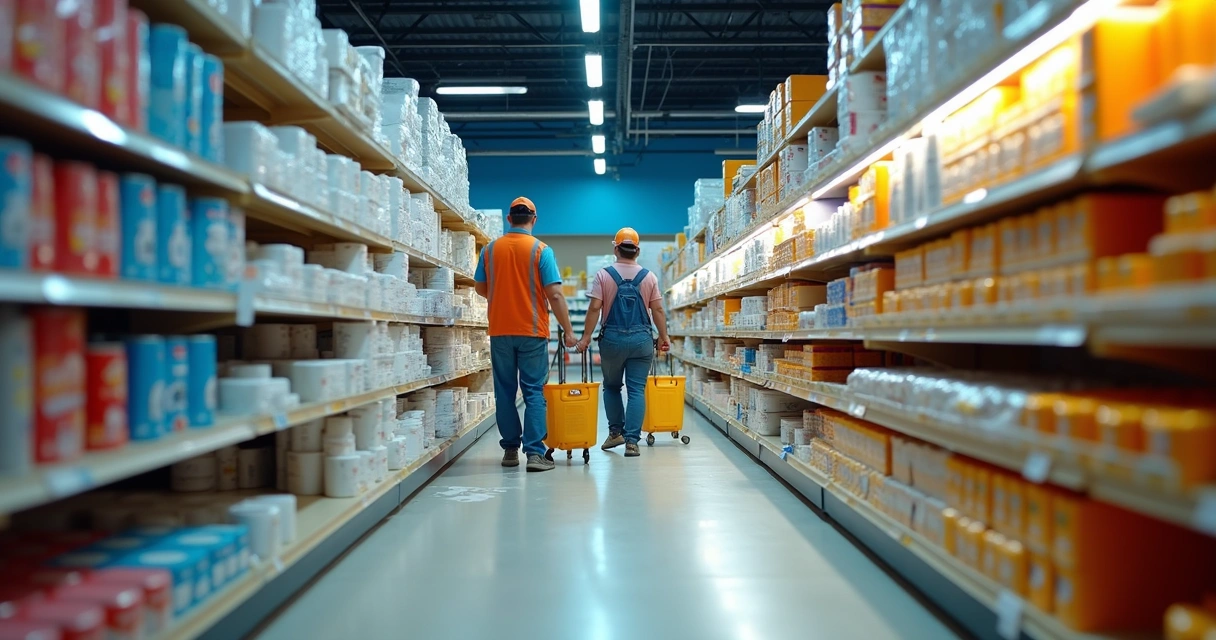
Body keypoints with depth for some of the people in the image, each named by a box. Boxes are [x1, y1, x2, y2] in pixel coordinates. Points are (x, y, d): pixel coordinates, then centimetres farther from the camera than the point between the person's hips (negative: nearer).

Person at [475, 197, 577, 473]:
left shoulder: (490, 249, 3)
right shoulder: (541, 250, -6)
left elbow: (480, 288, 13)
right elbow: (555, 295, -10)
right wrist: (568, 330, -4)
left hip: (500, 331, 3)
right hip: (532, 331, -3)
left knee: (505, 391, 10)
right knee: (534, 391, 0)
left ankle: (510, 449, 15)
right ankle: (535, 452, -5)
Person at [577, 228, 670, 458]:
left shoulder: (603, 275, -3)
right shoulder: (649, 277, 2)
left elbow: (594, 308, -8)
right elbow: (657, 310, 1)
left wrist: (586, 336, -3)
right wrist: (664, 337, 10)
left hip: (612, 338, 0)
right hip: (641, 338, 1)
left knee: (611, 386, 18)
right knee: (637, 390, 2)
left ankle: (615, 432, 25)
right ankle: (632, 441, -2)